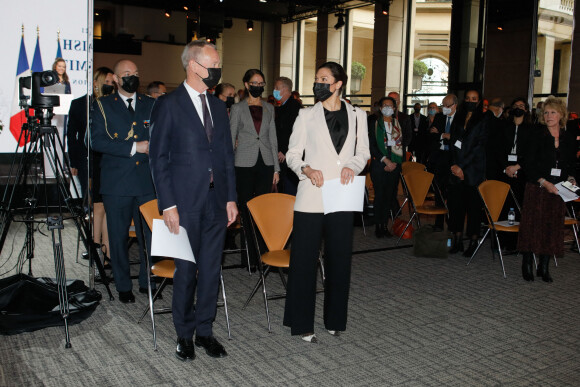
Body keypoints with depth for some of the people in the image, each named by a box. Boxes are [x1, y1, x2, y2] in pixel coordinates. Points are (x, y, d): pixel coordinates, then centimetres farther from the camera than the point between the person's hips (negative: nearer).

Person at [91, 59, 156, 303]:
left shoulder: (151, 105, 14)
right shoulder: (103, 106, 5)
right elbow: (97, 141, -7)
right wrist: (133, 147, -13)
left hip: (147, 180, 2)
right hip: (116, 182, -2)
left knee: (150, 235, 3)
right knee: (119, 237, 5)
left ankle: (148, 282, 19)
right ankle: (123, 286, 20)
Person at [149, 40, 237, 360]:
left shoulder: (218, 106, 13)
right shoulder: (168, 105, -4)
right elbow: (158, 157, -6)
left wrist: (231, 198, 9)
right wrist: (168, 204, -12)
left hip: (216, 201, 5)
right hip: (186, 202, -5)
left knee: (211, 268, 10)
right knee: (186, 269, 5)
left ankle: (204, 331, 25)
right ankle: (184, 334, 23)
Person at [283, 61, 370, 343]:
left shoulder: (357, 116, 9)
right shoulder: (307, 115, 5)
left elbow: (363, 152, 14)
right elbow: (292, 154, 5)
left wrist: (353, 166, -7)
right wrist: (306, 169, -15)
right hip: (311, 197, -2)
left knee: (339, 258, 9)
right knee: (304, 258, 0)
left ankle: (335, 319, 25)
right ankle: (302, 323, 12)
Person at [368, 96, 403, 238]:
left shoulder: (398, 123, 13)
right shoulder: (375, 123, 5)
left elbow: (402, 144, 11)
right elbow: (372, 145, -2)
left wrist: (395, 163, -2)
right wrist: (385, 160, -10)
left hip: (394, 165, 2)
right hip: (379, 164, -2)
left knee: (390, 195, 1)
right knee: (379, 195, -4)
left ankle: (385, 225, 9)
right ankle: (378, 225, 4)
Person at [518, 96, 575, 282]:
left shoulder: (568, 139, 8)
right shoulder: (537, 135, -4)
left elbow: (570, 165, 18)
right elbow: (528, 165, -8)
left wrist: (571, 179, -1)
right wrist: (544, 182, -17)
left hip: (557, 191, 4)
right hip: (537, 189, -4)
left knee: (553, 227, 6)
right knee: (532, 224, -2)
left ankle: (544, 267, 16)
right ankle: (527, 265, 10)